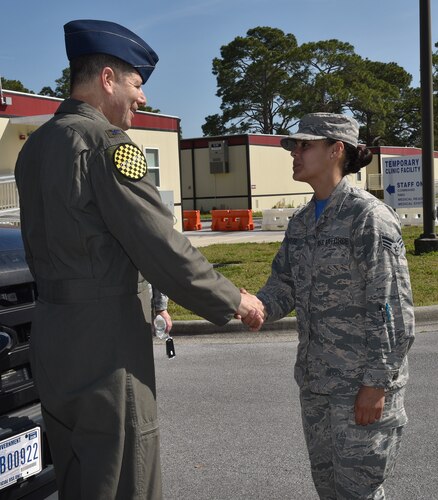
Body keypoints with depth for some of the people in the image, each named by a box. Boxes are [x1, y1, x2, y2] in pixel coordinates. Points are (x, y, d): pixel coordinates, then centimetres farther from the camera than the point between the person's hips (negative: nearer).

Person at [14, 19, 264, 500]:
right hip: (104, 345, -9)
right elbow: (162, 248, -18)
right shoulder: (106, 143, -14)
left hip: (52, 338, 9)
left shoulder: (35, 145, 13)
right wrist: (234, 300, -4)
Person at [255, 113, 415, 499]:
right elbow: (284, 285, 8)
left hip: (363, 381, -7)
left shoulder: (369, 216, -14)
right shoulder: (301, 221, 9)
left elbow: (393, 309, -17)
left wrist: (376, 383, -18)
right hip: (315, 380, 7)